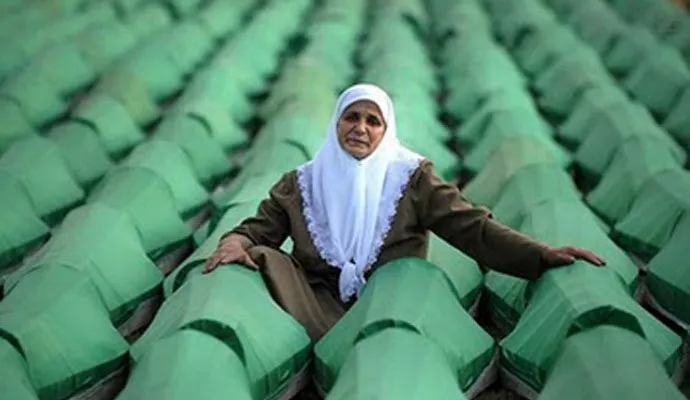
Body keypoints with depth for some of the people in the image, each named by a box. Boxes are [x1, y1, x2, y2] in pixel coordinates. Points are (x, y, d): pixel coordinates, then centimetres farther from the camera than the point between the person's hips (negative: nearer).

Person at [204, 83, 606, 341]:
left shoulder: (411, 177, 7)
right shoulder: (301, 183, 14)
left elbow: (473, 228, 0)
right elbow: (259, 228, 11)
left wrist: (541, 255, -14)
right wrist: (236, 241, -16)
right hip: (319, 305, 3)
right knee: (265, 257, -22)